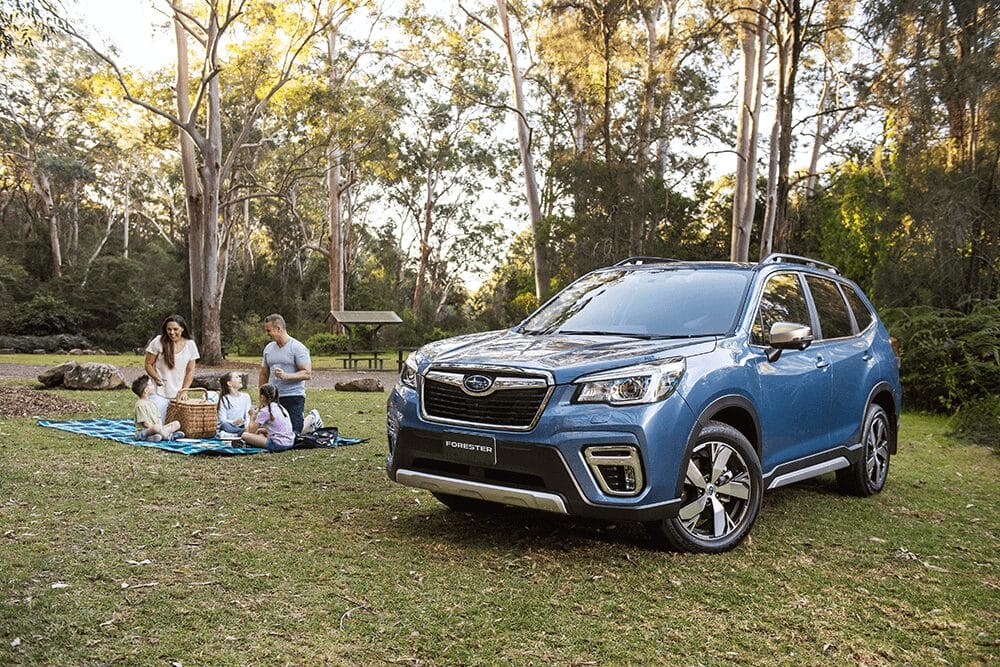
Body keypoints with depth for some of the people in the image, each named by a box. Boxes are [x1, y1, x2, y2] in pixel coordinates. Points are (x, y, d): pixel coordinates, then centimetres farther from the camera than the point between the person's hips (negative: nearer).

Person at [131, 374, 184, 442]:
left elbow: (159, 418, 13)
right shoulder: (140, 404, -10)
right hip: (143, 430, -9)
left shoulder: (152, 402, 16)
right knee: (157, 427, -41)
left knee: (177, 424, -1)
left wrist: (161, 427, -7)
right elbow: (145, 423, -16)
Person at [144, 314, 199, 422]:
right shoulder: (158, 342, -6)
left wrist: (184, 391, -3)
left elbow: (190, 371, 5)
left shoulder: (190, 345, 1)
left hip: (179, 394, 3)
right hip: (160, 393, -2)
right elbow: (148, 364, 1)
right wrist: (156, 377, -17)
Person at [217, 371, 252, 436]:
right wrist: (234, 422, -29)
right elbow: (222, 420, -9)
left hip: (242, 427, 2)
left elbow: (248, 416, 0)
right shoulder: (224, 399, -1)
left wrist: (247, 426, -21)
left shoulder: (246, 396, 7)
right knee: (224, 425, -36)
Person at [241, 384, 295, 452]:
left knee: (245, 435, -10)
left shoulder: (264, 411, -8)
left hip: (278, 445, -8)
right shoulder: (281, 407, 15)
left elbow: (252, 431, -5)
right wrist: (264, 430, 25)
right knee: (261, 432, 33)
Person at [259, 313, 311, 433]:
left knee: (293, 433, -10)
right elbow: (264, 374, 20)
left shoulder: (297, 348, -6)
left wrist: (285, 376, -23)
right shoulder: (268, 348, 13)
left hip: (293, 397, -6)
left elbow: (307, 374, -12)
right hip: (272, 398, 6)